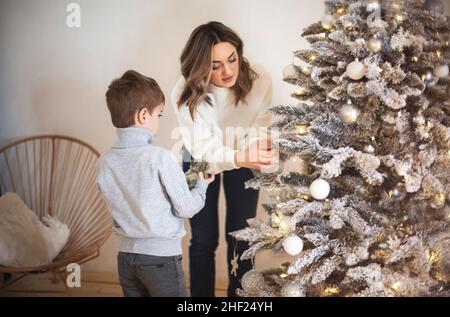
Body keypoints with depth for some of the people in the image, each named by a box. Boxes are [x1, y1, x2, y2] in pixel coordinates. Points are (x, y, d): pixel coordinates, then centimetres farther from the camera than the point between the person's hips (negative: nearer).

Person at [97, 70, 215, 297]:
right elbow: (186, 208, -13)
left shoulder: (105, 162, -1)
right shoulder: (160, 157, -18)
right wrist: (202, 186, 7)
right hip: (161, 257, -5)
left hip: (126, 256, 6)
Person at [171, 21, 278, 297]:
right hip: (201, 161, -1)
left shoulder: (259, 79, -29)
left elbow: (259, 126, -20)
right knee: (204, 239, 6)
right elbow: (203, 148, -36)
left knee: (241, 236, 8)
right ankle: (201, 294, 26)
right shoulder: (186, 94, -32)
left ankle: (239, 294, 28)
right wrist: (240, 158, -55)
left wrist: (257, 149, -44)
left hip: (244, 160, 1)